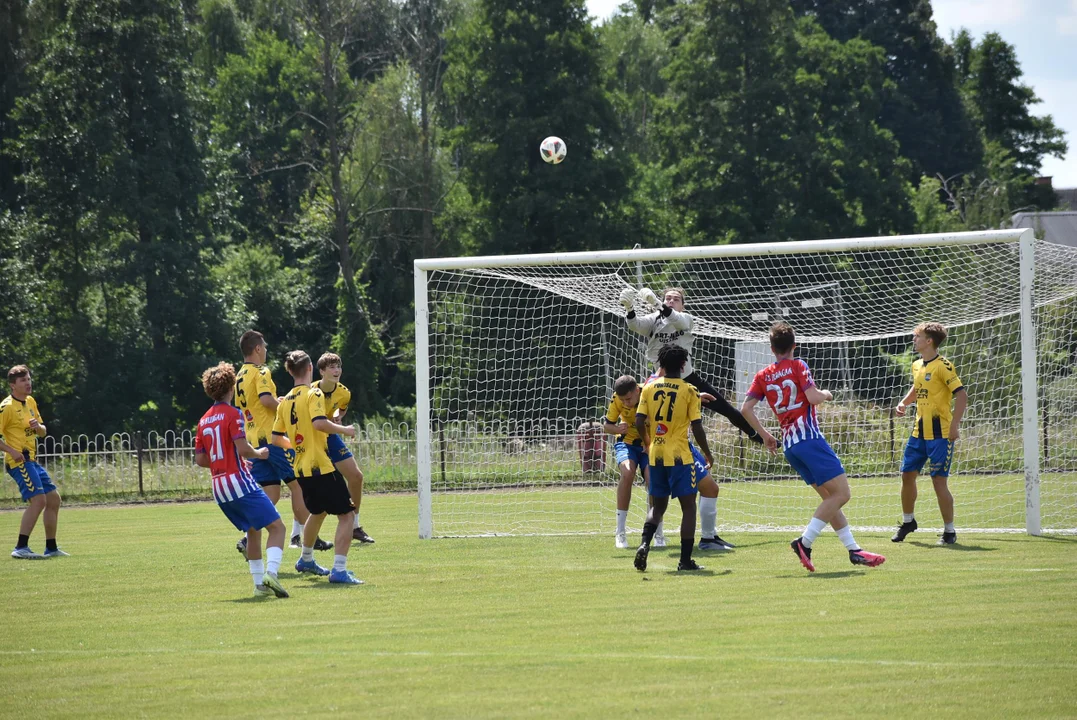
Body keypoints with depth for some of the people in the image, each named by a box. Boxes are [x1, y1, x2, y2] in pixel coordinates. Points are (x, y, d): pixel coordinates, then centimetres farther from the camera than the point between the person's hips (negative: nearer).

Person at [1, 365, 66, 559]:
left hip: (32, 461, 9)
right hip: (19, 461, -9)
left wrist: (38, 426, -4)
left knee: (53, 498, 10)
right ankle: (21, 548, -20)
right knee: (38, 499, -20)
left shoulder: (31, 402, 13)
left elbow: (43, 432, 20)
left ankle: (51, 548, 19)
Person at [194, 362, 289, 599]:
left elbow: (200, 460, 13)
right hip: (239, 482, -7)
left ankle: (259, 583, 15)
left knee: (253, 531, 20)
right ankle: (271, 573, -25)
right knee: (276, 526, -6)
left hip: (219, 488, 7)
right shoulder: (232, 414, -8)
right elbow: (242, 448, -18)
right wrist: (259, 454, 2)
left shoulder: (204, 421, 13)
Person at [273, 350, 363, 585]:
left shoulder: (285, 401, 10)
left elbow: (277, 438, 14)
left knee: (317, 512, 30)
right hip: (321, 467, -8)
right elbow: (319, 422, -27)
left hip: (302, 469, 8)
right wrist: (344, 430, -13)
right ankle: (339, 570, -15)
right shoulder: (313, 394, -10)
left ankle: (306, 560, 46)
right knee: (346, 514, -5)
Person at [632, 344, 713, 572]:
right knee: (688, 506, 5)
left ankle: (645, 543, -9)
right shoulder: (689, 391, -7)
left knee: (658, 506, 17)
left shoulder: (649, 388, 2)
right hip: (680, 456, -4)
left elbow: (639, 422, -1)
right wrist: (707, 454, 6)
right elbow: (697, 427, -9)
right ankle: (685, 560, 2)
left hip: (655, 456, 4)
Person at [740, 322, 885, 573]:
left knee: (830, 496, 12)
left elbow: (746, 408, 5)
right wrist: (825, 394, 10)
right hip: (809, 437, -7)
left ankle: (853, 549, 9)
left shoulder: (763, 376, 12)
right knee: (841, 493, -9)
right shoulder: (798, 366, -2)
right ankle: (805, 542, -20)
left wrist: (764, 435, 15)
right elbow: (813, 398, -13)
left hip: (789, 444, 7)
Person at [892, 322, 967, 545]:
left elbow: (961, 395, -18)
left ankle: (949, 531, 3)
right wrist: (904, 403, 14)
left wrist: (954, 425, -24)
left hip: (940, 433, -8)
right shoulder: (917, 366, 11)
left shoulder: (942, 366, -14)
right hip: (919, 432, 8)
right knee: (907, 475, 11)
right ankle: (907, 521, 30)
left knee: (939, 481, -7)